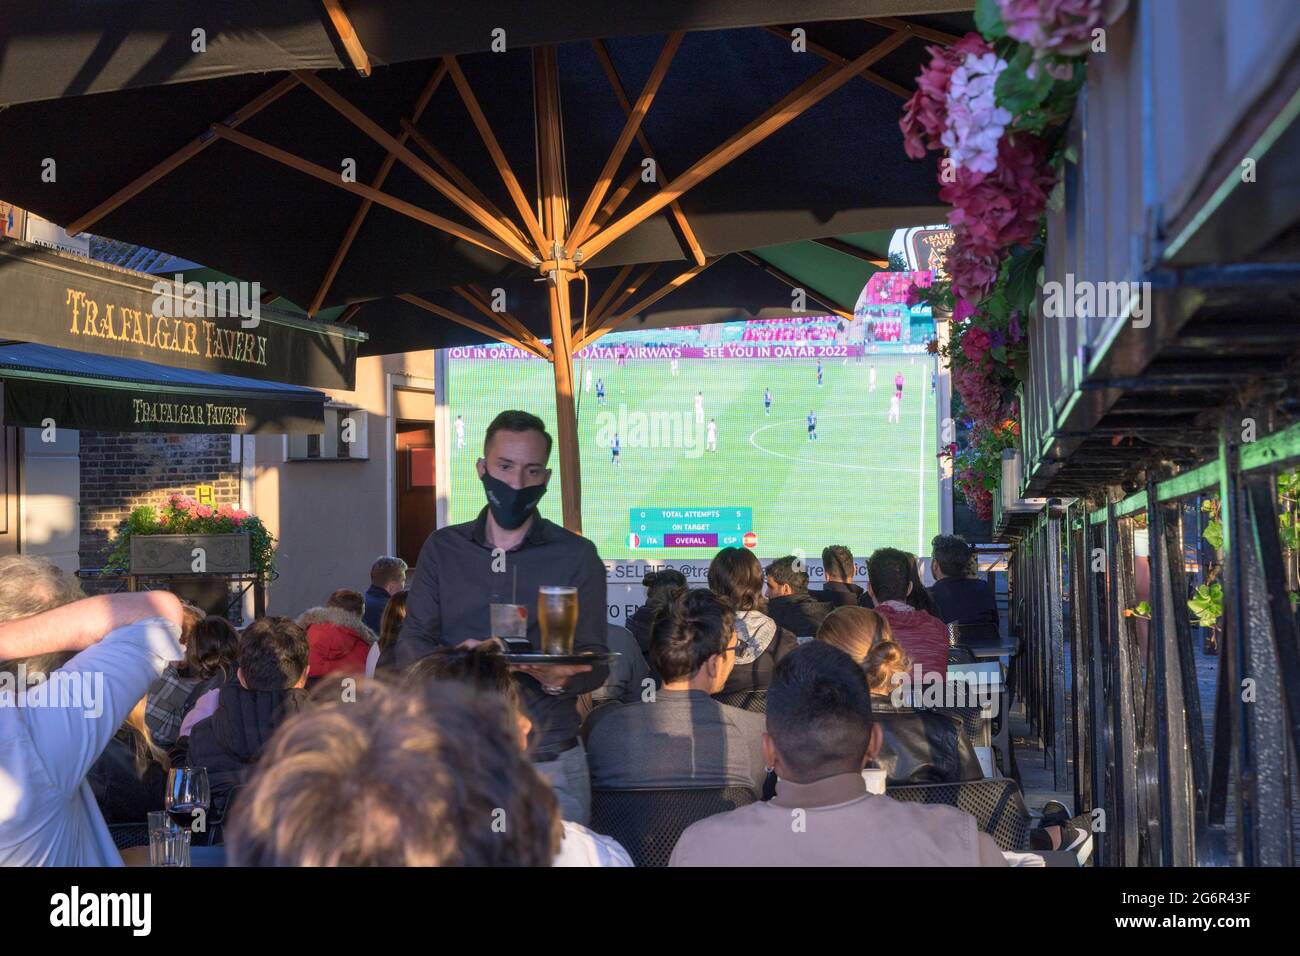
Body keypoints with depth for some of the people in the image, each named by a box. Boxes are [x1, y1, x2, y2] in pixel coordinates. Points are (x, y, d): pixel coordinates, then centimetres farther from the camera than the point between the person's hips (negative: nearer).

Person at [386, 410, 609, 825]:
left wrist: (557, 679, -26)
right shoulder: (443, 549, 7)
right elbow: (409, 646, 1)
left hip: (550, 764, -1)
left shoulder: (577, 556, 0)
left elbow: (593, 662, -3)